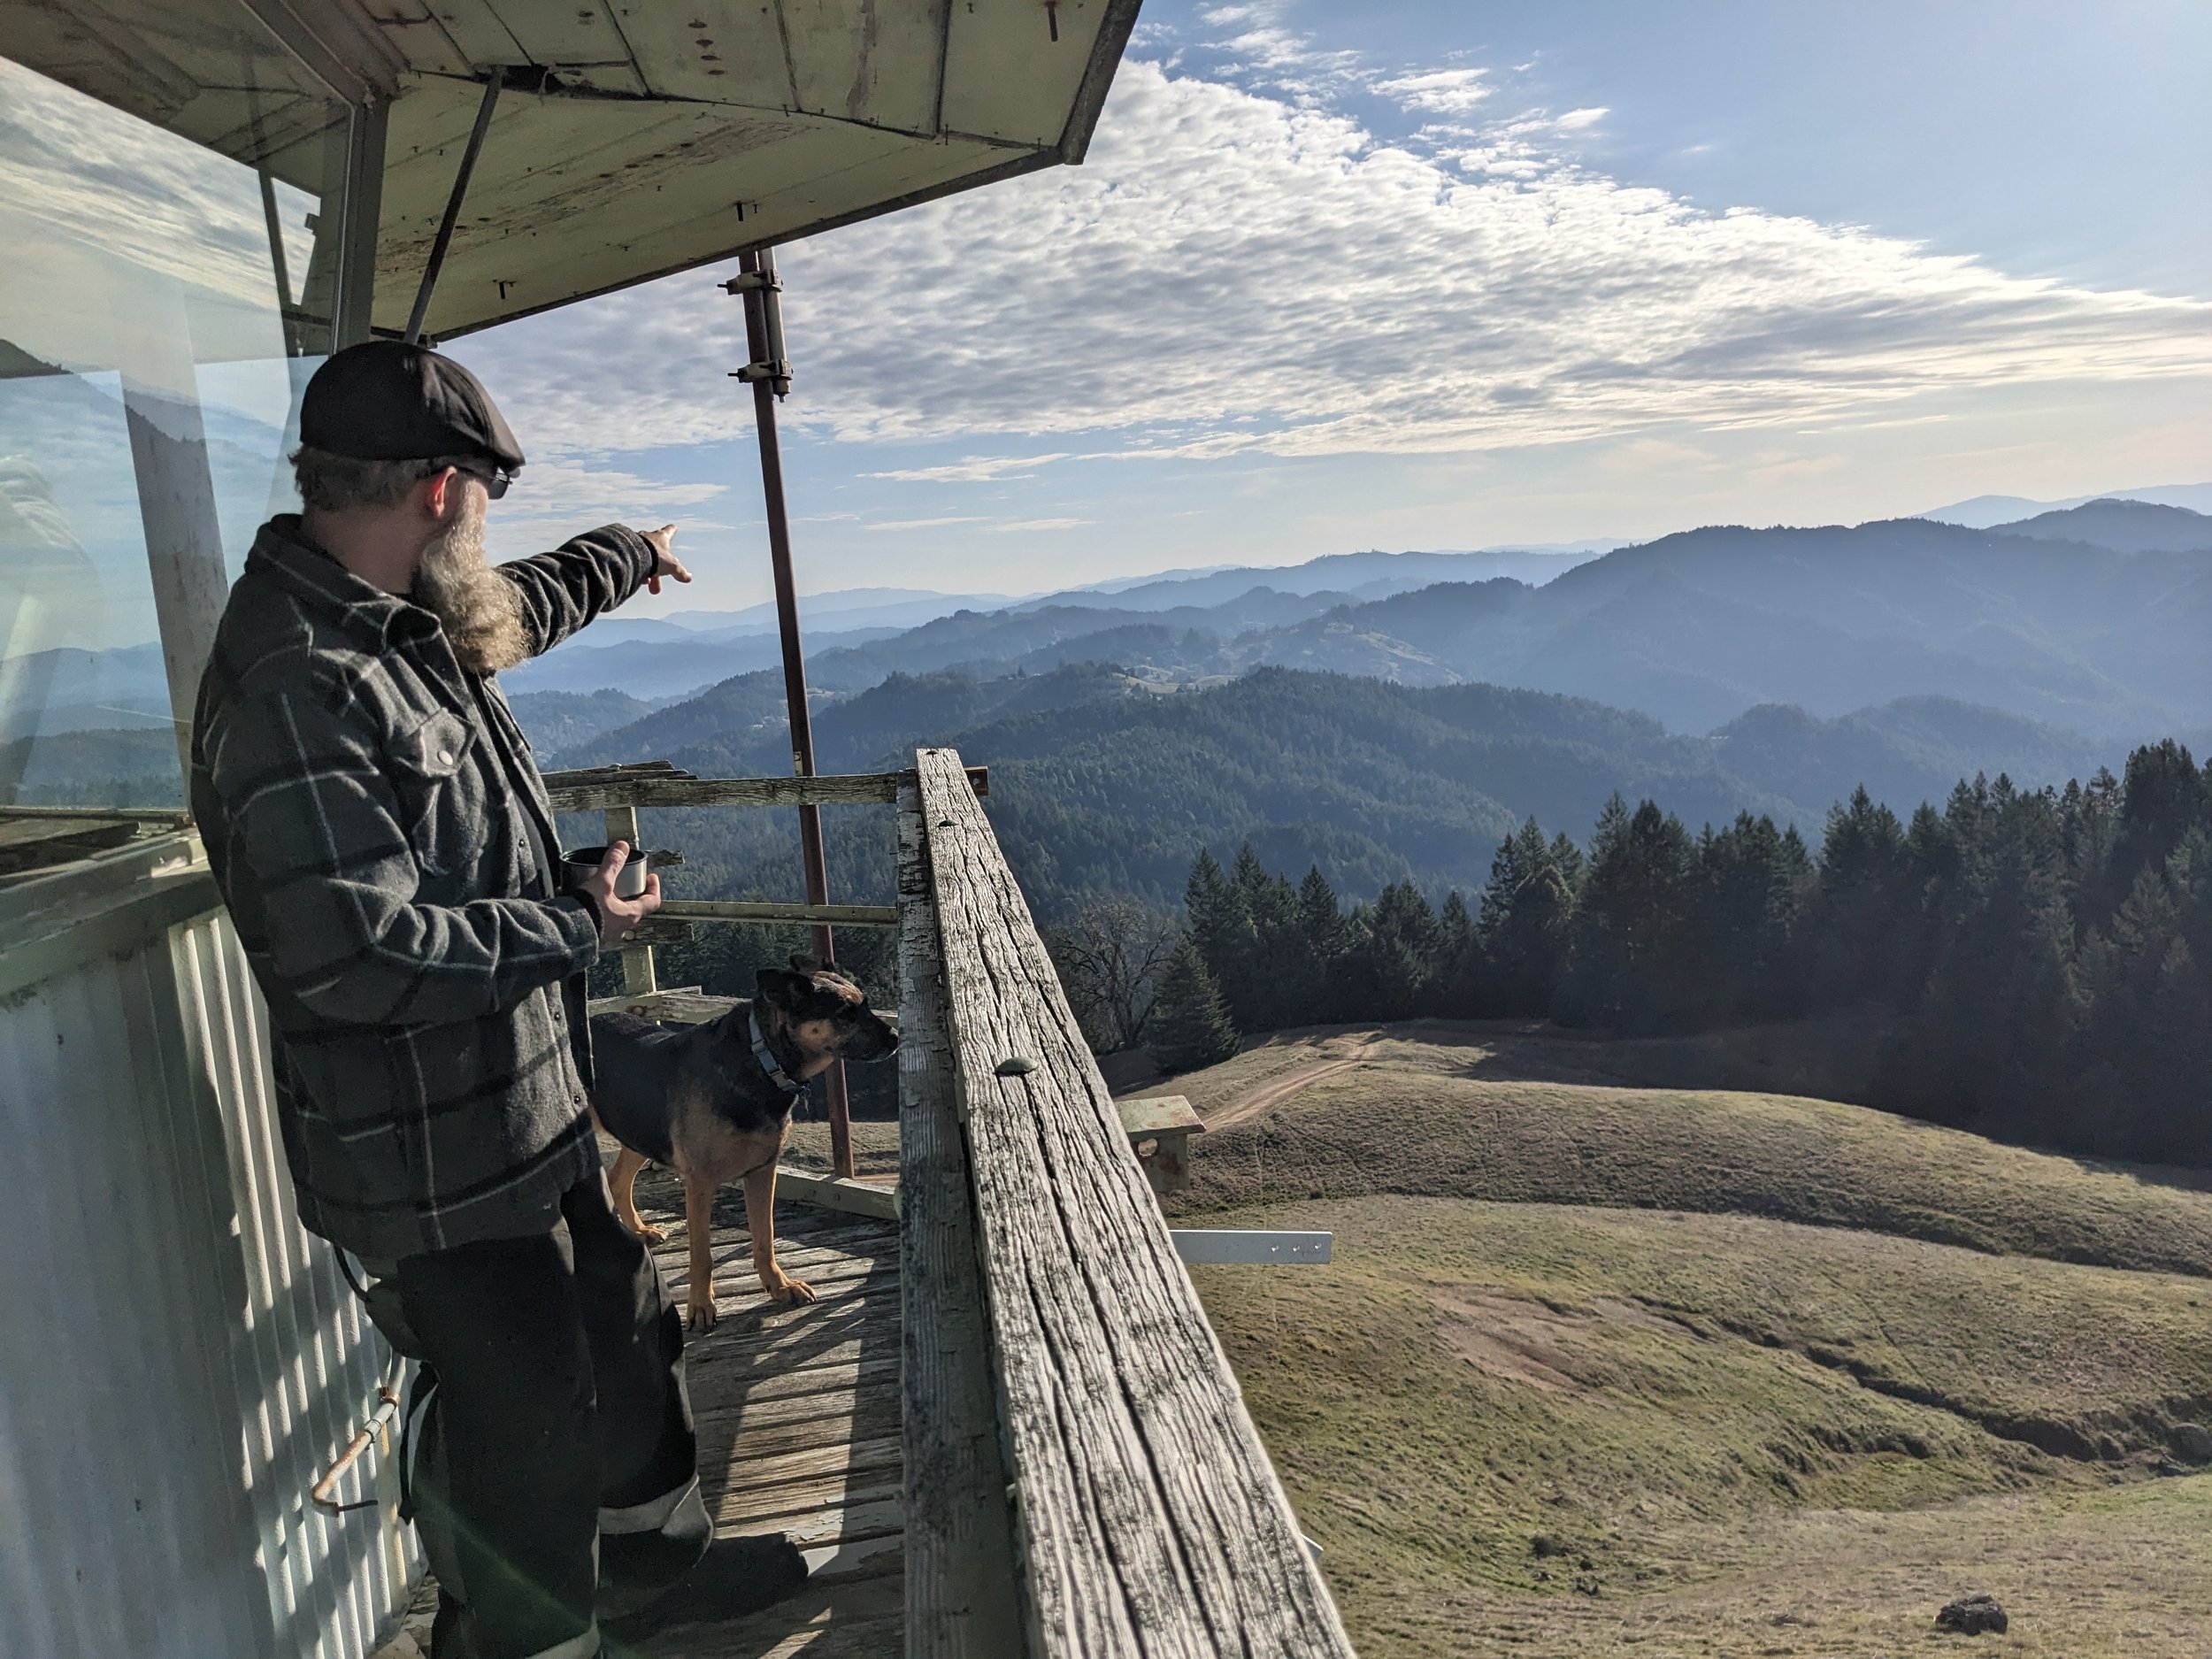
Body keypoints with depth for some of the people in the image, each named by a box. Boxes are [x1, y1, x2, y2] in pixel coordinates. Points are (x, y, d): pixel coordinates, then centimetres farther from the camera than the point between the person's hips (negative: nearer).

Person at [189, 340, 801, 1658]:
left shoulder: (410, 626, 6)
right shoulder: (300, 686, -26)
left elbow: (522, 609, 30)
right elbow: (355, 952, -32)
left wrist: (627, 555, 45)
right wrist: (576, 932, -21)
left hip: (528, 1114, 11)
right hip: (433, 1161, -11)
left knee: (627, 1330, 25)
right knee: (521, 1421, 7)